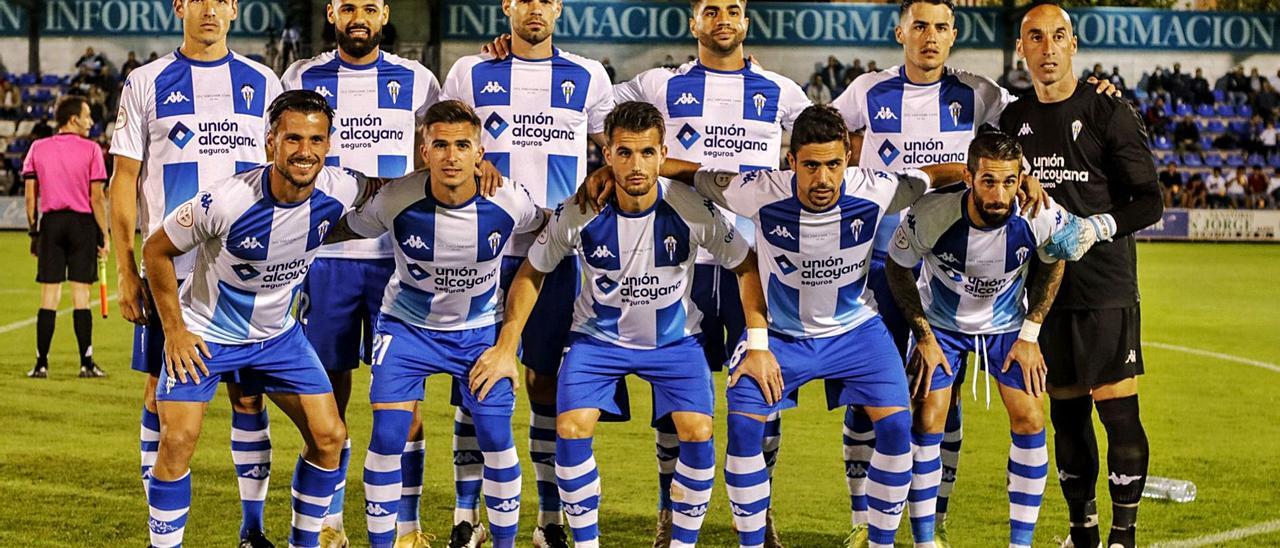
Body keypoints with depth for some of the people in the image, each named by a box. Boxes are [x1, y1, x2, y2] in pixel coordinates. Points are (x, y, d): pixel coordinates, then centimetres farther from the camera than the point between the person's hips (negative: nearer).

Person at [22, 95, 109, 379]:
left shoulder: (37, 148, 6)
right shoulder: (90, 149, -4)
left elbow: (30, 197, 5)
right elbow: (97, 198, -7)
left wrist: (33, 231, 12)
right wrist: (104, 235, -1)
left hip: (50, 223, 2)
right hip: (82, 223, -2)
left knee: (49, 298, 4)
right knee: (80, 297, 1)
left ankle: (41, 363, 2)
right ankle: (86, 363, 2)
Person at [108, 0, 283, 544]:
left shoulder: (262, 84, 9)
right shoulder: (147, 84, 4)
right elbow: (124, 181, 3)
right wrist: (125, 271, -3)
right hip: (170, 268, -1)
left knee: (248, 393, 3)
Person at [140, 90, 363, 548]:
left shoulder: (338, 192, -19)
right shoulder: (225, 200, -30)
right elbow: (156, 250, -15)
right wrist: (174, 329, -13)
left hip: (278, 333, 4)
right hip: (205, 333, -4)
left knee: (329, 436, -1)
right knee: (178, 440, -15)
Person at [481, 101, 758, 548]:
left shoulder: (693, 209, -22)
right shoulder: (579, 213, -20)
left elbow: (746, 266, -7)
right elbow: (532, 273, -3)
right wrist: (506, 347, -7)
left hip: (674, 338, 0)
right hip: (598, 337, 0)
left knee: (698, 432, -18)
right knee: (571, 428, -19)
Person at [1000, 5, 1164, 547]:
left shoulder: (1109, 112, -4)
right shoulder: (1012, 120, 10)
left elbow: (1149, 202, -6)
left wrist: (1096, 228, -18)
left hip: (1106, 292, -4)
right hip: (1045, 293, 4)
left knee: (1119, 411, -7)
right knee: (1066, 414, 9)